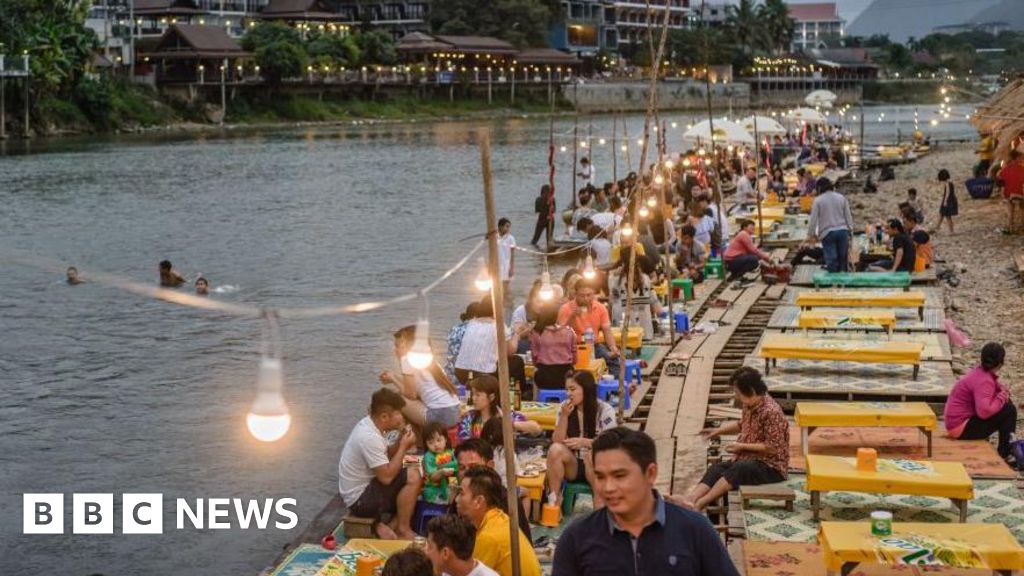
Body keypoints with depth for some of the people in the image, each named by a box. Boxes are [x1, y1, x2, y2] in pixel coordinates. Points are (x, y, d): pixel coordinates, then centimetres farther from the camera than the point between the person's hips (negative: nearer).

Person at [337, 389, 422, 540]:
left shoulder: (367, 424, 2)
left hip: (363, 487, 10)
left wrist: (400, 442, -6)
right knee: (412, 479, -19)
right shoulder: (369, 438, -27)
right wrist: (403, 446, -16)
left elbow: (385, 457, 13)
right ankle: (403, 530, -4)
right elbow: (386, 477, -25)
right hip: (359, 500, -10)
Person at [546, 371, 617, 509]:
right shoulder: (565, 408, 0)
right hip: (572, 466, 3)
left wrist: (585, 442, -32)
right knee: (555, 449, -29)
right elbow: (557, 441, -6)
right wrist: (564, 416, -19)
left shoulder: (605, 410, -10)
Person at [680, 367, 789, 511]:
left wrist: (742, 447, -17)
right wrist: (718, 431, 15)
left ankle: (699, 504, -40)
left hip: (771, 467, -8)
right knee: (717, 469, -15)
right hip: (749, 460, 8)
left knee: (738, 469, -33)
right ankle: (689, 499, -37)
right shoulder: (749, 405, 6)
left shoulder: (771, 412, -21)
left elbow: (773, 448, -22)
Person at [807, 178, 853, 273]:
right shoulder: (841, 198, 8)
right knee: (843, 258, 11)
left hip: (827, 233, -3)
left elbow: (813, 219, -3)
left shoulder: (818, 200, -2)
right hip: (843, 230, 3)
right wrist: (850, 230, 15)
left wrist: (810, 234, 5)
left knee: (831, 260, -4)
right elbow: (848, 216, 9)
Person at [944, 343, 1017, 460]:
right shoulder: (984, 381, -23)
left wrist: (1002, 389, 1)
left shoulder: (980, 371, 3)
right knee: (1009, 410, -15)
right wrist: (1001, 397, -20)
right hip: (961, 429, -10)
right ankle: (1005, 453, -5)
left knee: (1005, 403, 14)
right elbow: (984, 411, -36)